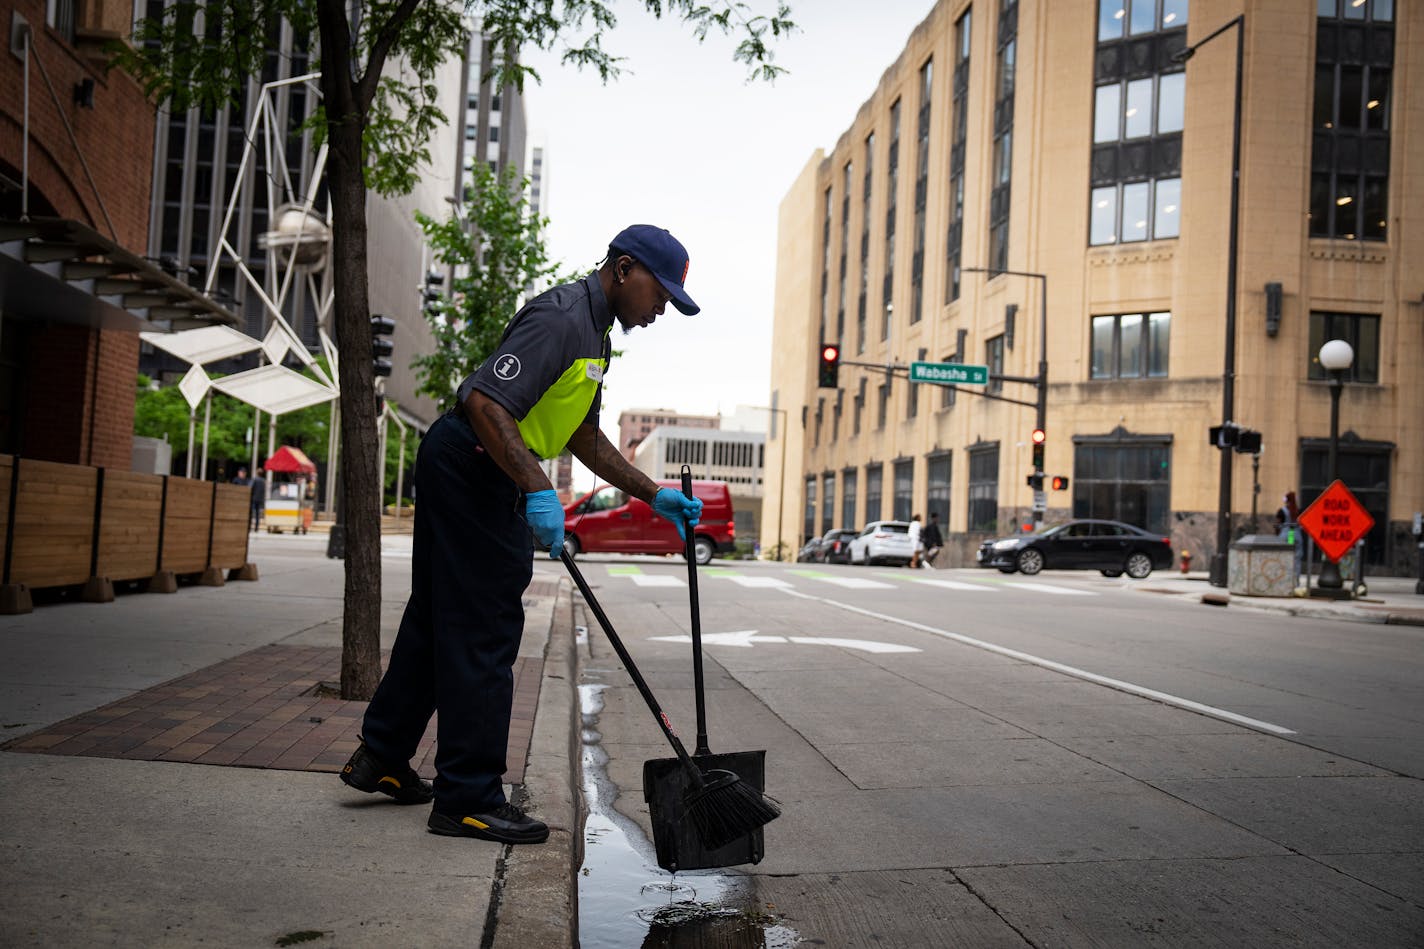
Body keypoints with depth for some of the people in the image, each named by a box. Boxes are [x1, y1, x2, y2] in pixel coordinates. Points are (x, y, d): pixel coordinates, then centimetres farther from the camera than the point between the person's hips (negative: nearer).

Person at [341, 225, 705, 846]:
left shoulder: (592, 334, 17)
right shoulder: (560, 317, -17)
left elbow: (584, 437, 21)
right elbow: (484, 403, -27)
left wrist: (654, 496, 17)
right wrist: (537, 491, -32)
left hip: (477, 475, 11)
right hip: (469, 468, -11)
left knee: (438, 615, 17)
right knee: (482, 631, -6)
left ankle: (381, 756, 29)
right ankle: (468, 798, 2)